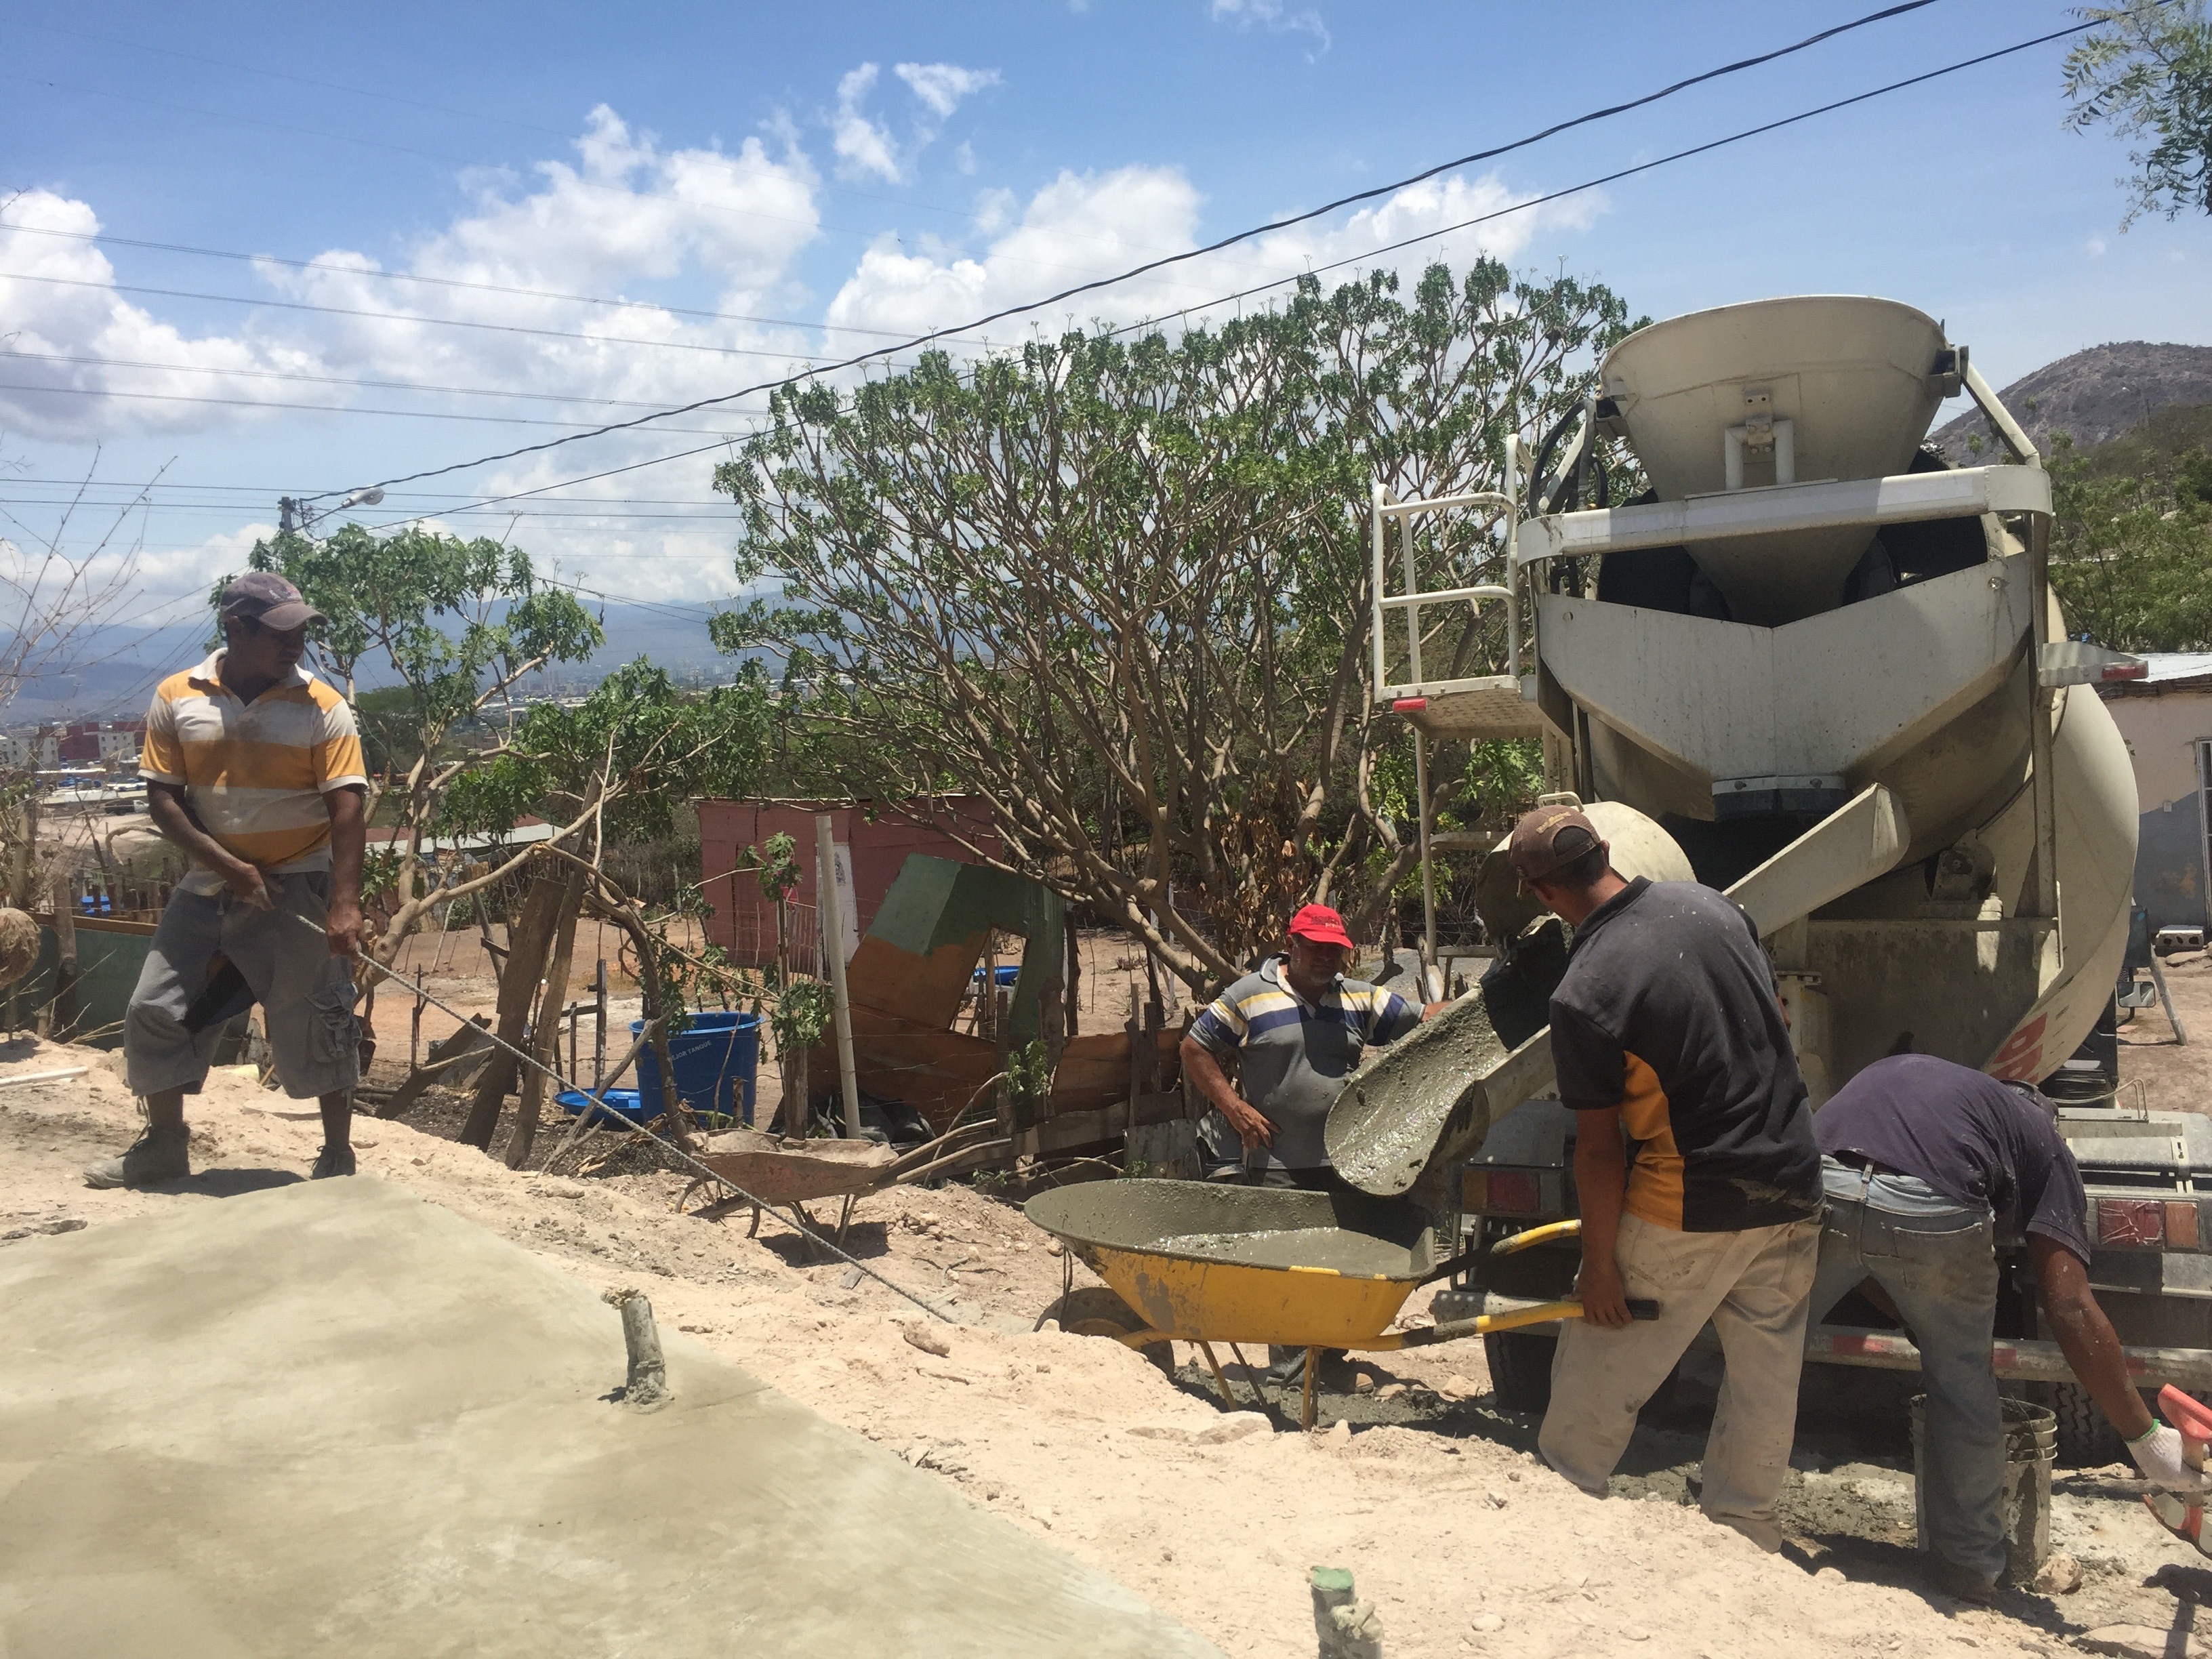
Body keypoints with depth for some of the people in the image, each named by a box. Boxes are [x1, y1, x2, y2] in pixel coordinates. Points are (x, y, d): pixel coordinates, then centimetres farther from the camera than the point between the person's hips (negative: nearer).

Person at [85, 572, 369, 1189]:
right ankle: (164, 1145, 27)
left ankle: (338, 1158, 13)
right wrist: (229, 866, -15)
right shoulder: (176, 698, -2)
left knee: (317, 1022, 0)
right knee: (155, 1009, 9)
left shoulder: (322, 706, -10)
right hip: (209, 882, 4)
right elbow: (163, 798, -2)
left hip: (299, 886, -3)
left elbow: (346, 808, -15)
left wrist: (344, 905, -24)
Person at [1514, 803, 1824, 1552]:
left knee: (1599, 1364, 11)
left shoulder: (1583, 996, -21)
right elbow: (1777, 1024, 12)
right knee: (1766, 1369, 17)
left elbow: (1600, 1151, -16)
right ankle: (1743, 1523, 29)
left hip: (1689, 1211, -6)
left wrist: (1598, 1265, -7)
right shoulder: (1707, 903, -2)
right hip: (1791, 1187, 7)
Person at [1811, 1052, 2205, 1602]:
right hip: (1935, 1213, -2)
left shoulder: (1890, 1073, 40)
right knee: (1964, 1388, 23)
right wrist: (2144, 1436, 22)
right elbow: (2069, 1306, 16)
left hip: (1819, 1190, 2)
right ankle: (1970, 1568, 35)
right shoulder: (2040, 1141, 28)